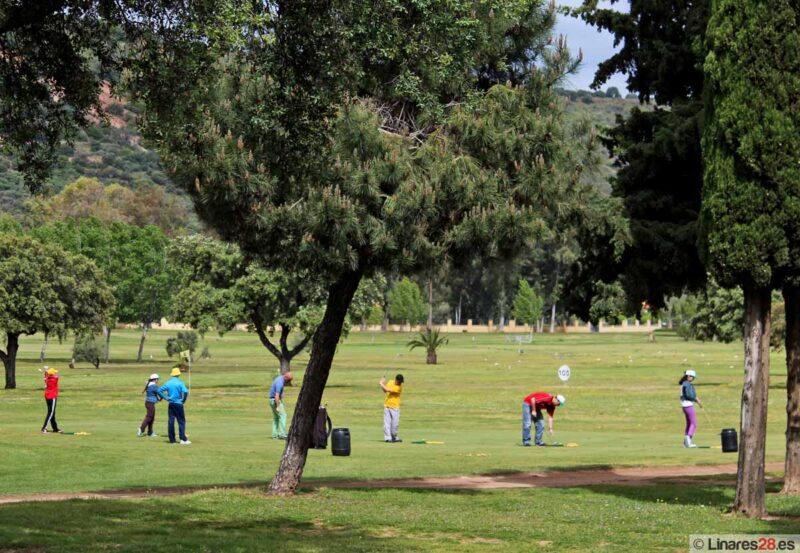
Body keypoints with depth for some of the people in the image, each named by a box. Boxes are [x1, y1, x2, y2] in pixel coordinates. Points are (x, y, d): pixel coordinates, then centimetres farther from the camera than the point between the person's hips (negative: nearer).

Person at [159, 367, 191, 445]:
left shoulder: (168, 383, 5)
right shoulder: (180, 383, -8)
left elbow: (160, 390, 5)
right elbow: (185, 391, -22)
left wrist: (166, 397, 8)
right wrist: (183, 400, -7)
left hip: (170, 404, 4)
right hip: (178, 404, -4)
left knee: (170, 421, 6)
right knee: (181, 421, -1)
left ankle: (172, 439, 6)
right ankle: (183, 439, -8)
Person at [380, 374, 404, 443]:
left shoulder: (399, 387, -15)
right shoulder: (390, 382, 5)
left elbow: (388, 390, -22)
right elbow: (385, 390, 16)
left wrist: (381, 384, -10)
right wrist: (382, 384, -3)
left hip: (395, 407, -4)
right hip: (387, 406, 4)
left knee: (395, 423, -2)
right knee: (387, 422, -2)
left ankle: (394, 437, 16)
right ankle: (387, 438, -2)